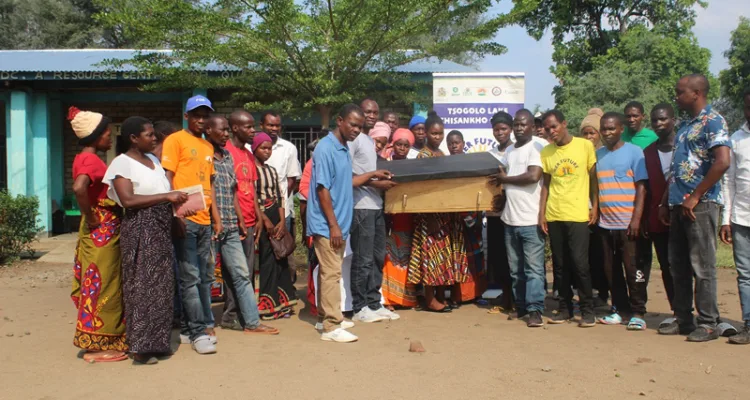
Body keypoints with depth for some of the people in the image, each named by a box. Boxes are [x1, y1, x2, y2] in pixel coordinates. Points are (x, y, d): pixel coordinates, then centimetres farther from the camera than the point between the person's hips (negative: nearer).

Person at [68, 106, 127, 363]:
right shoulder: (90, 160, -17)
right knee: (101, 287, -3)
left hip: (104, 232, 10)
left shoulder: (85, 158, 14)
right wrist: (90, 218, -24)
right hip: (101, 232, -10)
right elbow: (79, 188, -35)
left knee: (100, 286, 15)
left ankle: (100, 342, 25)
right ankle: (96, 347, 5)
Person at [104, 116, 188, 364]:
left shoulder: (153, 159, 17)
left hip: (161, 228, 8)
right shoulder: (122, 163, -7)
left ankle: (156, 342, 18)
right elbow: (127, 200, -19)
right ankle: (140, 346, 1)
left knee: (161, 286, 9)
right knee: (142, 286, -5)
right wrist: (167, 196, -20)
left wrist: (176, 201, 7)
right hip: (140, 229, -8)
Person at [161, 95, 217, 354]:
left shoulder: (208, 147, 19)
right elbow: (167, 179, -8)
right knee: (190, 277, -5)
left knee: (205, 277, 10)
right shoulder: (175, 140, -1)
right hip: (185, 218, -7)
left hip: (204, 220, 7)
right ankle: (198, 331, 1)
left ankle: (190, 328, 20)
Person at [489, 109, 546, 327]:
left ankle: (535, 310, -3)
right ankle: (520, 305, 22)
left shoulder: (537, 148, -6)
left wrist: (505, 179, -7)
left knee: (533, 268, -5)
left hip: (531, 219, -7)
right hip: (510, 219, 7)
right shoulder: (509, 150, 17)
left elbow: (533, 176, -18)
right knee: (515, 268, 13)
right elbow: (499, 174, 25)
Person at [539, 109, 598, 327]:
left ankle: (587, 309, 7)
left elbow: (594, 178, 4)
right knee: (560, 265, 8)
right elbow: (545, 184, 11)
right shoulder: (546, 152, 8)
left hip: (578, 215, -3)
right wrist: (541, 213, 4)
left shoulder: (585, 146, 0)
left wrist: (595, 206, -3)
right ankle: (565, 307, 18)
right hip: (554, 216, 3)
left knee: (580, 263, -6)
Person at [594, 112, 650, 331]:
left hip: (628, 223, -5)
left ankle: (638, 313, 5)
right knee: (611, 270, 9)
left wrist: (636, 218, -14)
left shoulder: (634, 152, -2)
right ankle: (619, 309, 20)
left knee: (634, 270, -3)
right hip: (605, 223, 5)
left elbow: (642, 187, -6)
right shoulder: (598, 154, 13)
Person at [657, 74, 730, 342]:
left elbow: (722, 162, -21)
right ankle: (683, 319, 20)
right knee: (678, 266, 11)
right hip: (678, 205, 9)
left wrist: (695, 197, -18)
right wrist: (666, 203, 16)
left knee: (702, 266, -3)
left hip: (700, 205, -9)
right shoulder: (684, 125, 19)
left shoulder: (713, 122, -8)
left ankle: (708, 323, 6)